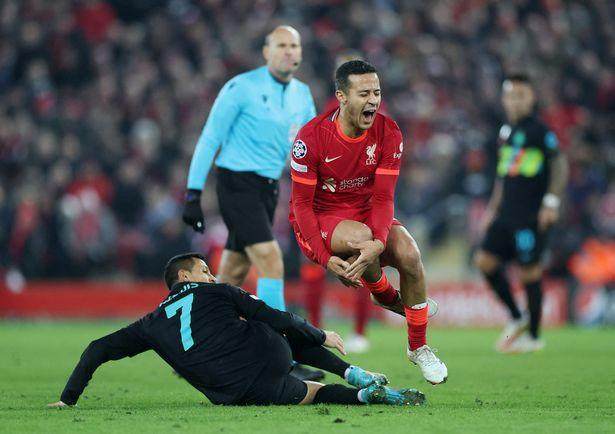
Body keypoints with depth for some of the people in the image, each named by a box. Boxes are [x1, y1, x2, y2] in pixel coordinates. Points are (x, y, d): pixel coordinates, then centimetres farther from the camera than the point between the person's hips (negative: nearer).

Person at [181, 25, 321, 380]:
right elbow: (210, 139, -8)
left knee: (234, 274, 10)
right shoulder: (242, 87, -10)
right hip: (237, 182, -7)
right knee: (271, 260, -18)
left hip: (268, 189, 7)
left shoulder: (302, 95, 10)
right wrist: (194, 193, -12)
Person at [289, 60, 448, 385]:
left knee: (409, 254, -23)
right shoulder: (311, 137, -20)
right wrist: (325, 258, -26)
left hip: (367, 214, 4)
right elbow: (302, 203, -15)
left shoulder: (388, 133, -11)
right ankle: (387, 297, -3)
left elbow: (383, 197, -14)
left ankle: (418, 347, -2)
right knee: (360, 235, -37)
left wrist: (378, 243, -34)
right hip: (320, 219, -4)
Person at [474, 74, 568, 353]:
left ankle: (533, 336, 5)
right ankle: (516, 319, 13)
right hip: (507, 213, 8)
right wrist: (493, 208, 24)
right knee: (485, 260, 0)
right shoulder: (506, 131, 16)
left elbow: (559, 165, -12)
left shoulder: (539, 131, -7)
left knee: (529, 271, -4)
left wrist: (551, 202, -18)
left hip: (531, 215, -8)